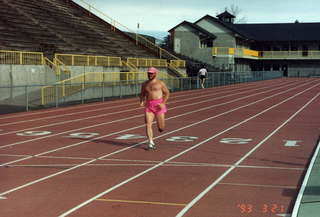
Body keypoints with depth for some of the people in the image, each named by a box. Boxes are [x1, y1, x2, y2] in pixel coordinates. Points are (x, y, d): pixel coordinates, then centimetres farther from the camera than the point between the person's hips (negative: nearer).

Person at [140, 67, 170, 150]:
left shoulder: (160, 83, 1)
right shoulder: (145, 84, 12)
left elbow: (167, 93, 5)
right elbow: (142, 94, 21)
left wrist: (163, 103, -9)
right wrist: (141, 101, -1)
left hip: (159, 105, -3)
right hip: (149, 106, 3)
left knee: (161, 127, 0)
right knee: (148, 125, -13)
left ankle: (160, 125, 38)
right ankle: (151, 143, -8)